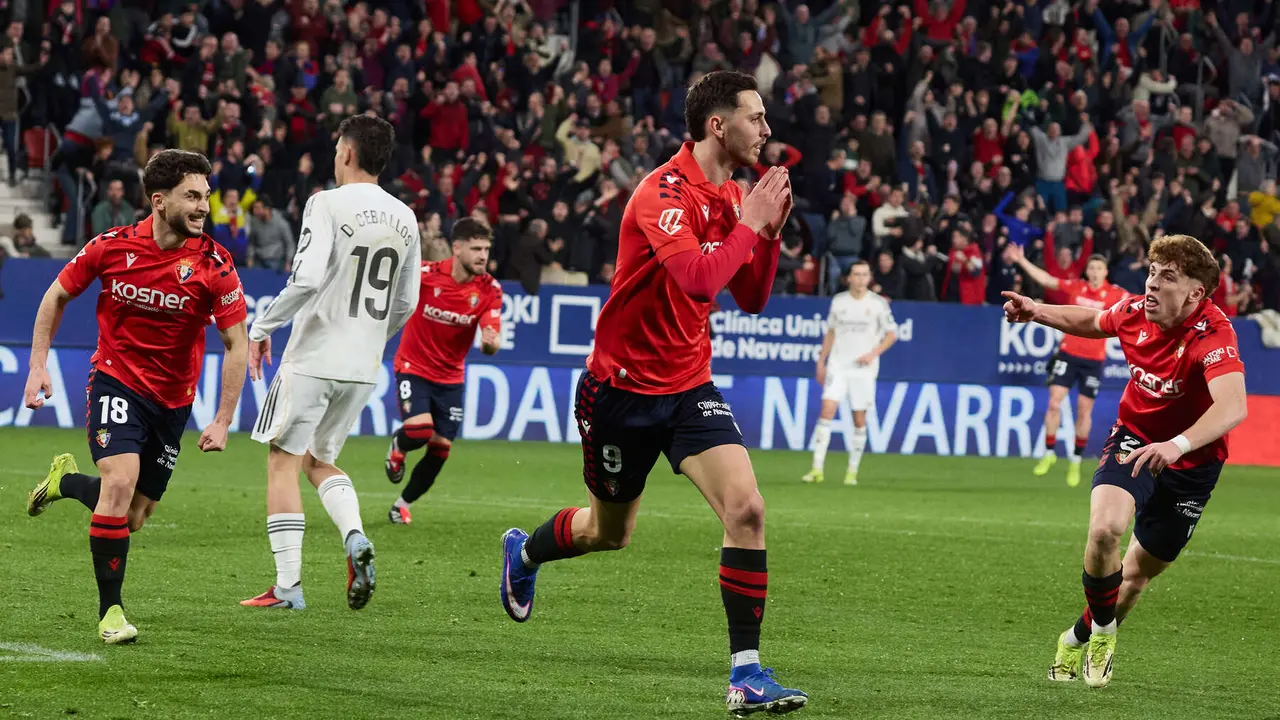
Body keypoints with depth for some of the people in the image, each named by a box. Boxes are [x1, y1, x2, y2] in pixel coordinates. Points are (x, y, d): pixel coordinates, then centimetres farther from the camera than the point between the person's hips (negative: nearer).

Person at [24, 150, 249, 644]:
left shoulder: (213, 265, -14)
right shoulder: (112, 247, -12)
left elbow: (237, 344, -8)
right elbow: (57, 296, 5)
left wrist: (222, 421, -12)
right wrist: (38, 366, 0)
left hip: (172, 397, 2)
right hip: (116, 382, -2)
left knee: (133, 518, 5)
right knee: (120, 481, -25)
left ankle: (67, 481, 38)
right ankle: (110, 609, -12)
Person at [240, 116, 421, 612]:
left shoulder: (328, 204, -11)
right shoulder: (404, 219, 8)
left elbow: (308, 279, -22)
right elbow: (406, 305, 11)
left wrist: (261, 328, -10)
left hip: (313, 360, -6)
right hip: (364, 367, 6)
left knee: (283, 461, 4)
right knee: (319, 459, 21)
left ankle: (288, 585, 0)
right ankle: (355, 538, -6)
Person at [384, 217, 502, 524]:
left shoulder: (489, 289, -12)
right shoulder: (425, 274, -19)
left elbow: (491, 342, -20)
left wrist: (490, 343, -42)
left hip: (451, 376, 3)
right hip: (414, 366, -3)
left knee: (440, 449, 2)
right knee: (419, 429, -25)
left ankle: (403, 504, 25)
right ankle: (398, 447, 13)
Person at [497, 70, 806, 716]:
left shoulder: (732, 196, 4)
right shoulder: (665, 192, -21)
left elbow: (752, 299, 10)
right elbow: (698, 277, -35)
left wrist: (770, 228, -3)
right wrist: (749, 226, -23)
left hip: (689, 385, 5)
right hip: (623, 386, -5)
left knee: (746, 510, -16)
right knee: (608, 531, 15)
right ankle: (523, 552, 50)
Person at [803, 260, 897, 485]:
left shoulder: (878, 303, -1)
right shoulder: (838, 301, 6)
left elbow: (892, 334, 4)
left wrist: (873, 354, -10)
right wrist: (821, 362, 13)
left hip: (863, 369, -1)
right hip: (838, 366, 1)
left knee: (859, 420, 2)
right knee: (827, 410, -13)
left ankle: (852, 471, 13)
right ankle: (817, 468, -15)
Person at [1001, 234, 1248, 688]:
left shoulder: (1212, 334, -29)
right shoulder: (1134, 313, -12)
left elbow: (1233, 407, -46)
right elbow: (1093, 322, 15)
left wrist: (1176, 446, -60)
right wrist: (1040, 313, 0)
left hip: (1192, 460, -2)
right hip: (1134, 439, 2)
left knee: (1140, 572, 10)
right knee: (1105, 527, -26)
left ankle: (1081, 641, 37)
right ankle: (1102, 629, -1)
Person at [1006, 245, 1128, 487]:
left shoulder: (1114, 294, -4)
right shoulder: (1075, 287, 1)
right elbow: (1046, 280, 2)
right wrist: (1022, 261, -2)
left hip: (1094, 360, -1)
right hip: (1068, 353, 1)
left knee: (1084, 411, 4)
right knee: (1054, 403, -5)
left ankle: (1076, 461, 17)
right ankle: (1049, 453, 9)